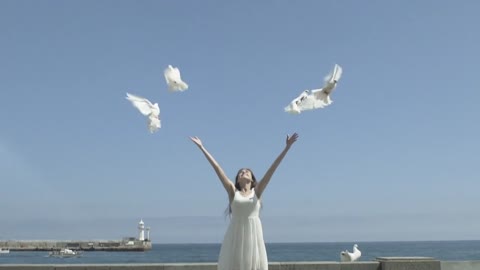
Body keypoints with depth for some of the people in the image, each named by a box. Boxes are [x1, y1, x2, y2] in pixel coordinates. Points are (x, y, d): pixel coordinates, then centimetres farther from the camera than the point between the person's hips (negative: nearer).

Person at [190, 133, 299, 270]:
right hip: (236, 236, 0)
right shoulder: (233, 191, 6)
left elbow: (272, 169, 2)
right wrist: (202, 147, 5)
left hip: (253, 234, 0)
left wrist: (287, 147, -1)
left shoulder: (257, 192, 6)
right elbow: (217, 168, 4)